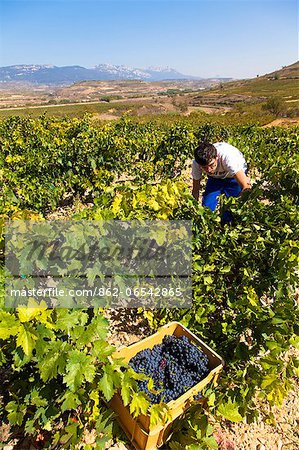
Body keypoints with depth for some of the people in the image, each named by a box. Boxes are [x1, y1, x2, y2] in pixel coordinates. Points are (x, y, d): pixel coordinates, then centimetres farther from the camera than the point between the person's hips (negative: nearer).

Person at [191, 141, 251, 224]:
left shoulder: (227, 156, -45)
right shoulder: (196, 164, -31)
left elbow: (246, 186, -45)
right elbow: (195, 190, -15)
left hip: (234, 175, -3)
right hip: (215, 177, 3)